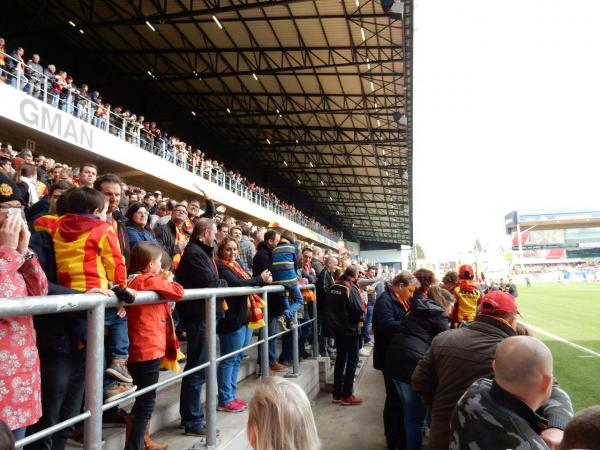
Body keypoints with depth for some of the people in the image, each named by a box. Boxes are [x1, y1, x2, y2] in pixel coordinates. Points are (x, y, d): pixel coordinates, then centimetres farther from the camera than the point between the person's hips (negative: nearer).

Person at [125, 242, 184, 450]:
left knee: (144, 399, 22)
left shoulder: (134, 280, 12)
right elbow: (178, 292, -16)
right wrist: (166, 281, 1)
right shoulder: (148, 280, -16)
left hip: (142, 350, 10)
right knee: (146, 402, -3)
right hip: (148, 350, -10)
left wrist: (162, 282, 1)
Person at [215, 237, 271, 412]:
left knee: (237, 359, 13)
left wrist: (262, 280, -7)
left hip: (246, 317, 9)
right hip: (232, 318, -9)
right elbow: (236, 284, -22)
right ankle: (225, 400, 5)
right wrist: (260, 279, -14)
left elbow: (247, 283, 12)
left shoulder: (236, 266, 19)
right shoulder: (221, 267, -8)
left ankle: (231, 395, 22)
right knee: (229, 360, -3)